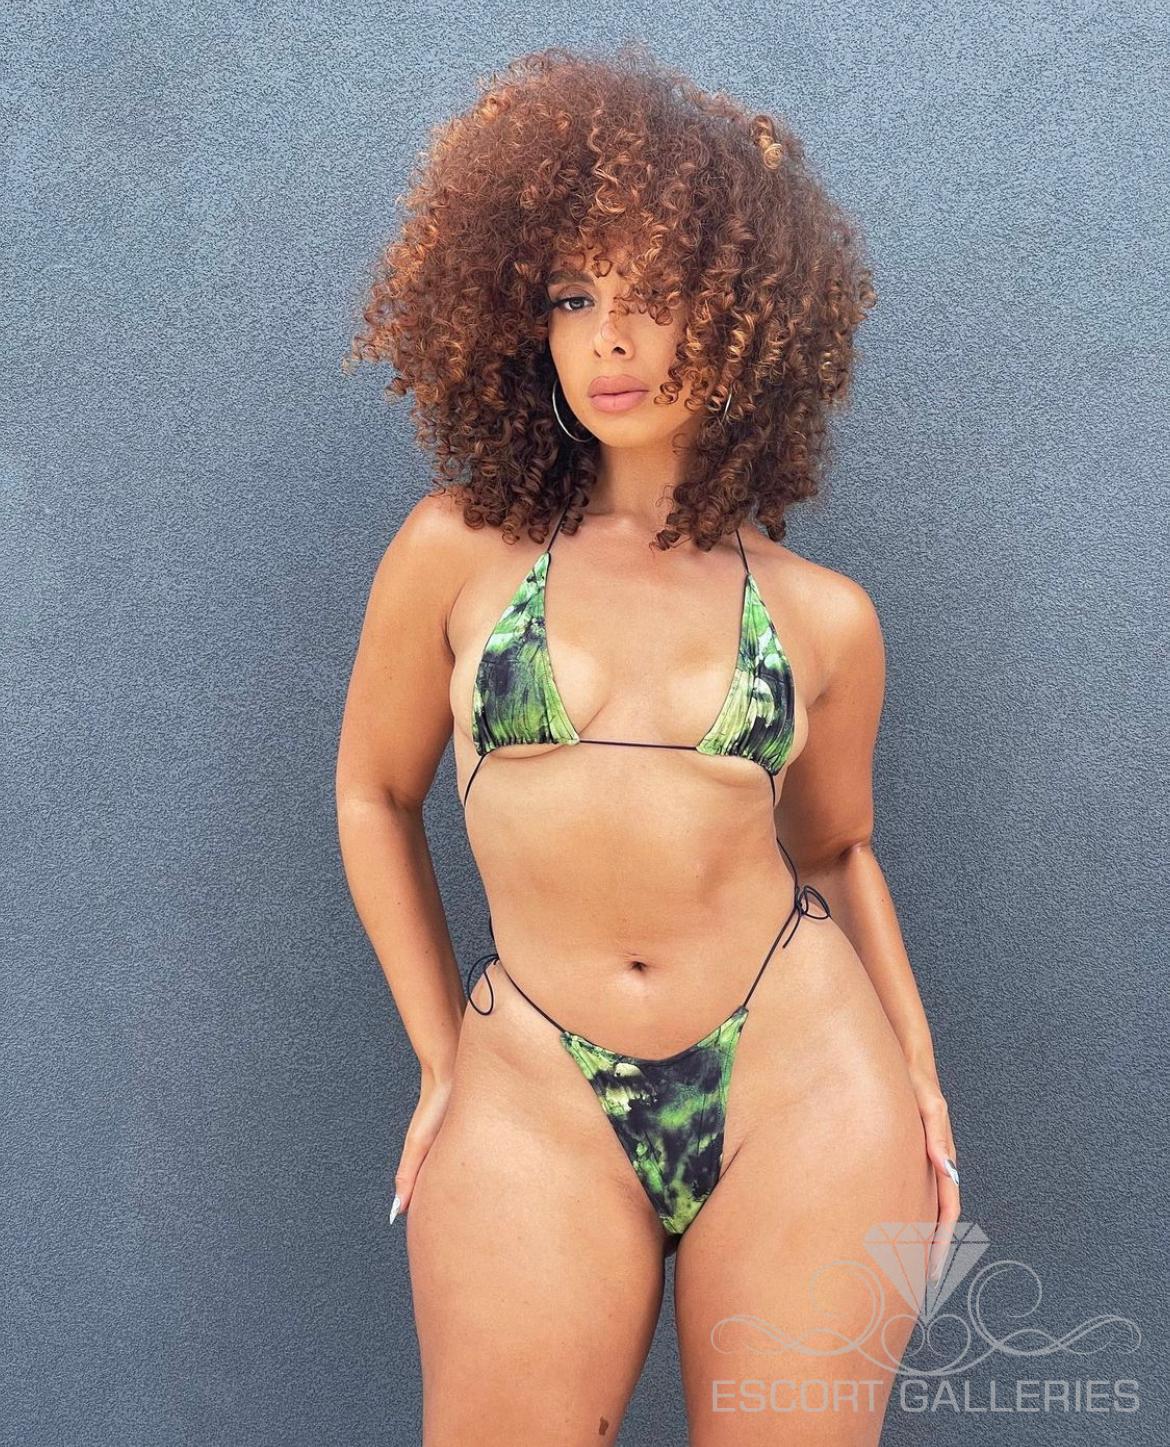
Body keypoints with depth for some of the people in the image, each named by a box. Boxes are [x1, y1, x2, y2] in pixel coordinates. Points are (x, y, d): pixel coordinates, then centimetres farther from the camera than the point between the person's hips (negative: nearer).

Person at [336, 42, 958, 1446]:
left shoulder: (824, 617, 2)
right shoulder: (458, 549, -2)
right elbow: (373, 795, 7)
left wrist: (918, 1074, 5)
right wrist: (439, 1058, 7)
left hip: (798, 1077, 1)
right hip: (535, 1094, -1)